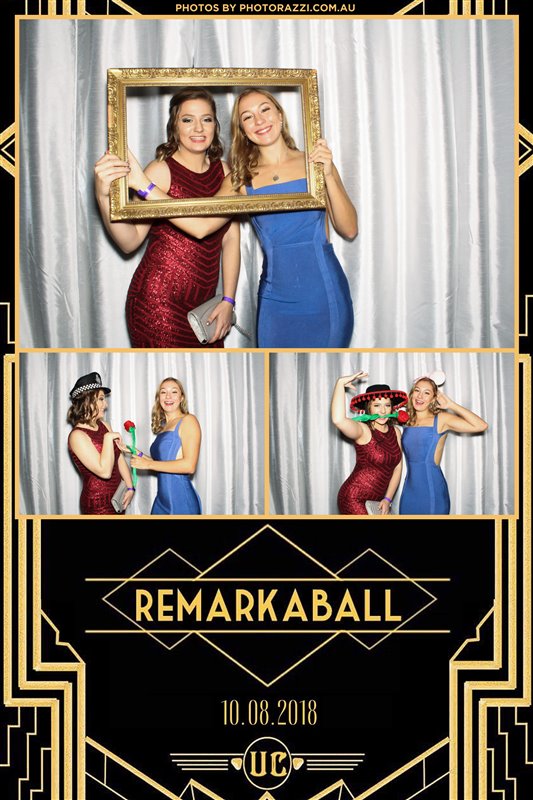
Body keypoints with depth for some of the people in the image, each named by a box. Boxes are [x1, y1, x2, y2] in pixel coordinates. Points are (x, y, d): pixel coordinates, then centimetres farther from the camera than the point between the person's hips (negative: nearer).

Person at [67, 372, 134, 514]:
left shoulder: (103, 425, 7)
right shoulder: (77, 436, -18)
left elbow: (120, 458, 6)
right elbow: (104, 472, -26)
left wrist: (130, 487, -4)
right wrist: (109, 438, -18)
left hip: (117, 498, 7)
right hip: (98, 504, -7)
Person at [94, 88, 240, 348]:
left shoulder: (222, 170, 8)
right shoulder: (161, 170, -9)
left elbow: (231, 239, 6)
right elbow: (130, 241, -15)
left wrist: (228, 301, 1)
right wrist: (103, 196, -32)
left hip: (204, 304, 6)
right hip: (160, 305, -6)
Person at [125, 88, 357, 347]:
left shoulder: (315, 163, 2)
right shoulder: (241, 180, 5)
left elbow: (349, 230, -3)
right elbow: (202, 225, -11)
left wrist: (328, 175, -14)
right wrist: (142, 183, -16)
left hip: (325, 294, -1)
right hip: (276, 298, 1)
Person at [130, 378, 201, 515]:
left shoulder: (188, 420, -7)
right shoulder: (163, 426, 14)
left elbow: (189, 465, -17)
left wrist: (148, 464, -11)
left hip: (181, 500, -7)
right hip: (162, 499, 7)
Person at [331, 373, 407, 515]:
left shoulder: (395, 432, 5)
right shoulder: (363, 430, -13)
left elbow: (397, 467, 6)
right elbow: (338, 420, -34)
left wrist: (388, 499, -2)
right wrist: (341, 383, -26)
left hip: (378, 501, 6)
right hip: (354, 499, -6)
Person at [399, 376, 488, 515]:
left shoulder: (441, 419, -4)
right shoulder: (406, 420, 8)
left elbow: (481, 426, -13)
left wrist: (451, 405, -10)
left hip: (432, 489, -4)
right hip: (409, 489, 4)